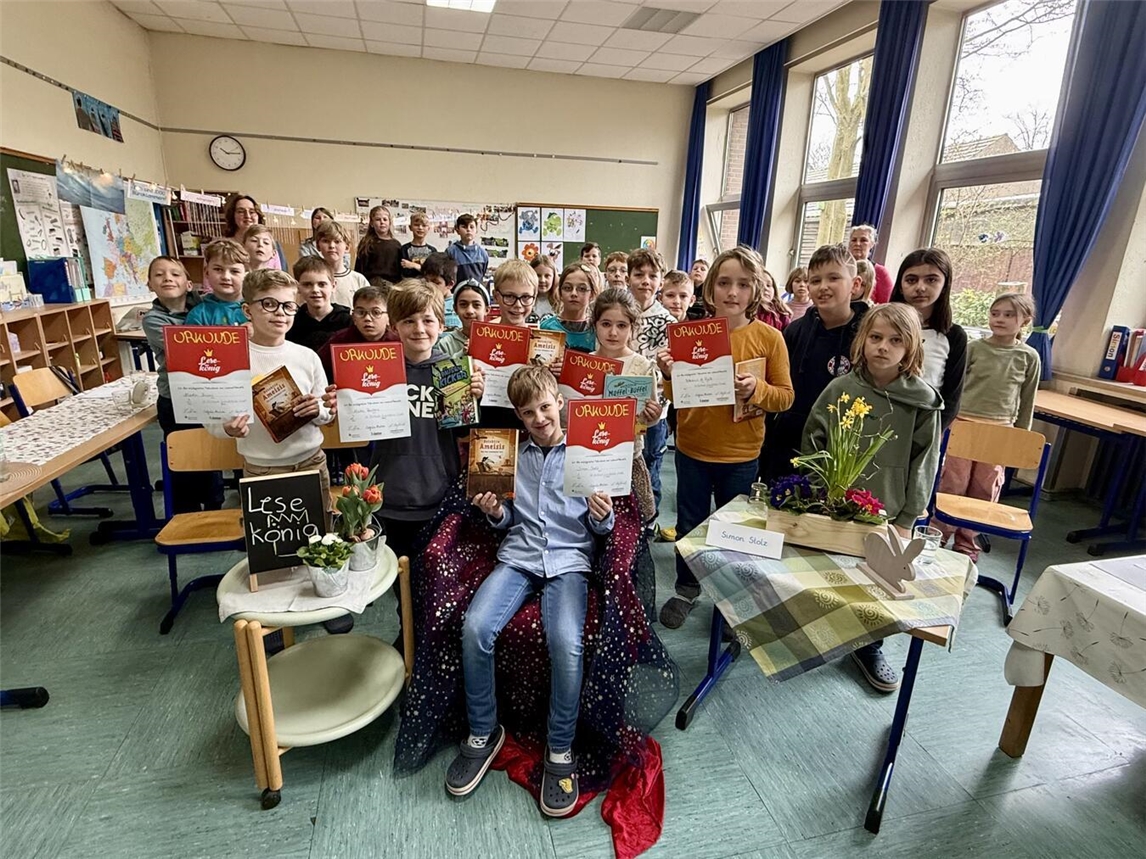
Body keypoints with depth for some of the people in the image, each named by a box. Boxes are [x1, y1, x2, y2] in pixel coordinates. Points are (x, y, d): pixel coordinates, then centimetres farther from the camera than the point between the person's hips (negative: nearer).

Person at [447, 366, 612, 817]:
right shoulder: (512, 454, 12)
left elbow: (601, 527, 6)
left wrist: (602, 515, -16)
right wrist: (495, 512, -3)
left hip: (568, 559, -3)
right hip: (518, 555, 3)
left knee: (566, 642, -28)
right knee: (475, 627, -22)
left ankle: (560, 750, -3)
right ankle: (483, 733, 3)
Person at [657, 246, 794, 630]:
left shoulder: (769, 337, -8)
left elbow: (785, 396, -3)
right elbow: (676, 396, 0)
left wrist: (756, 390, -22)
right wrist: (669, 375, -21)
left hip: (741, 455, -1)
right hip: (692, 449, 1)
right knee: (690, 523, 15)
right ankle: (687, 590, 37)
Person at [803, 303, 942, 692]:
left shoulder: (923, 400, -7)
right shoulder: (839, 389, -7)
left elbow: (923, 464, -3)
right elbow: (811, 444, -3)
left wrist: (907, 519, -3)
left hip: (886, 512, 0)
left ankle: (870, 647, 37)